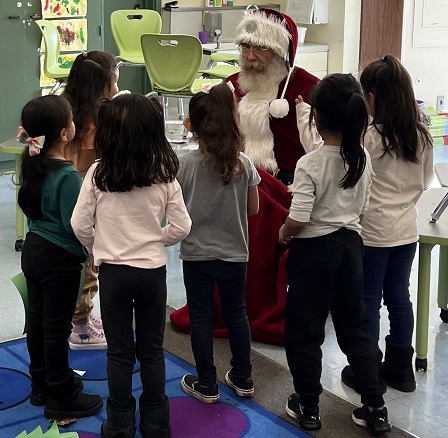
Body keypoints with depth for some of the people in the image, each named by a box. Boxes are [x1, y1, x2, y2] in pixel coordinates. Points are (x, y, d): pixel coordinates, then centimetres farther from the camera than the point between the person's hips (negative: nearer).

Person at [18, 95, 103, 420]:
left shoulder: (33, 165, 0)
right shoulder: (68, 176, -25)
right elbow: (75, 225, -22)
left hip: (33, 250, 8)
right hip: (59, 259, -8)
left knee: (37, 319, 18)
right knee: (57, 327, 3)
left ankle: (42, 385, 34)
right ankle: (61, 398, 16)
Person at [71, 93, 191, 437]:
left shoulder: (98, 173, -12)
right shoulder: (164, 174, -9)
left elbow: (80, 225, -8)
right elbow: (181, 228, -6)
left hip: (112, 271, -1)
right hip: (152, 271, 1)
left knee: (120, 352, 11)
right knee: (152, 350, 14)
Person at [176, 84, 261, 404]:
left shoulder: (184, 164, -14)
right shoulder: (244, 164, -7)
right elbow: (253, 209, 2)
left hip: (196, 254, -2)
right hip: (234, 254, 2)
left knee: (201, 317, 10)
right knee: (236, 314, 17)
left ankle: (207, 385, 19)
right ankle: (243, 379, 29)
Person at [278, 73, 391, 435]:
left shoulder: (310, 163, -21)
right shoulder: (364, 159, -2)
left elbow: (297, 219, -23)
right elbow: (362, 210, 8)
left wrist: (283, 234, -2)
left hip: (313, 249, -6)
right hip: (350, 245, 6)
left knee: (304, 331, 10)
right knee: (355, 327, 16)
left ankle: (308, 407, 21)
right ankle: (375, 408, 20)